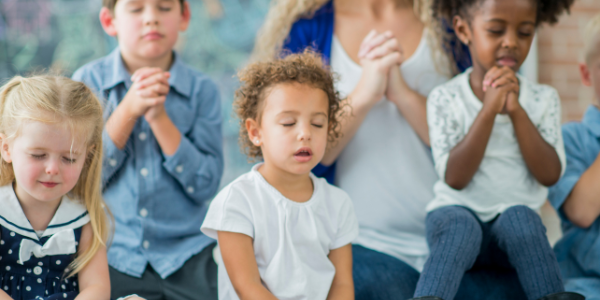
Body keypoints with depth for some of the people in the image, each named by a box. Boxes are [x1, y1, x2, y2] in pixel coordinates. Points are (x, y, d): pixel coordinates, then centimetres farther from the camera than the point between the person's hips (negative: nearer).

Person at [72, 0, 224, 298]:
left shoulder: (202, 90, -1)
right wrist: (129, 110, -17)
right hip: (111, 257, 0)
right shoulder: (89, 81, -1)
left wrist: (160, 118, -16)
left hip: (187, 261, 1)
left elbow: (206, 185, -7)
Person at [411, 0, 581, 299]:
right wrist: (489, 109, -20)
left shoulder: (543, 99, 5)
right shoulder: (446, 98, -3)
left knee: (519, 216, -31)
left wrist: (516, 110, -16)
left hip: (519, 215, 2)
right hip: (458, 210, -2)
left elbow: (550, 175, -6)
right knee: (460, 227, -34)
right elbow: (455, 178, -13)